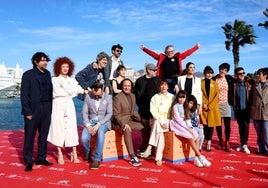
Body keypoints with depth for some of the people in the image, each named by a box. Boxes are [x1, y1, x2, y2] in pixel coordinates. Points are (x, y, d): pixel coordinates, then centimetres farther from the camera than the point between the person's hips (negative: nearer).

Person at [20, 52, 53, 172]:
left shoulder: (47, 74, 11)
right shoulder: (28, 75, -3)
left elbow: (50, 91, 11)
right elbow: (24, 94, -6)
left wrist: (50, 108, 3)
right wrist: (27, 112, -11)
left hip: (46, 109, 5)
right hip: (33, 109, -5)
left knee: (43, 135, 11)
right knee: (29, 136, 2)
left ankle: (41, 158, 23)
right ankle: (28, 161, 12)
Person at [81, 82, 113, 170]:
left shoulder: (108, 97, -2)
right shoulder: (88, 96, 2)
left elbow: (109, 114, -8)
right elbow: (84, 112, 1)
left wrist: (98, 124, -19)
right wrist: (88, 125, -16)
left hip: (103, 121, -2)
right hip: (91, 121, 2)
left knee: (100, 133, -37)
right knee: (84, 138, -26)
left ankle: (97, 158, -26)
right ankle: (87, 151, 10)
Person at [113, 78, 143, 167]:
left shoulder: (133, 96, 12)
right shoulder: (117, 97, -10)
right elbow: (116, 114, -13)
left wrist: (140, 118, -2)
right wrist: (124, 124, -26)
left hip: (131, 120, 7)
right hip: (121, 121, -7)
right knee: (127, 129, -36)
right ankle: (132, 157, -39)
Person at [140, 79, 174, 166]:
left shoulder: (172, 97, 11)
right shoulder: (155, 97, 6)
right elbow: (154, 112, -4)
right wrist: (161, 122, -19)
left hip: (169, 122, 0)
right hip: (158, 121, 0)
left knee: (157, 124, -33)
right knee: (160, 132, -34)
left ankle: (149, 148, -34)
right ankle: (158, 158, -35)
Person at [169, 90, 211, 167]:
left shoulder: (185, 107, 15)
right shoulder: (175, 106, -7)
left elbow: (187, 119, 11)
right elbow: (178, 120, -14)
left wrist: (190, 127, -7)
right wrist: (188, 128, -17)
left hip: (185, 125, 7)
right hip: (177, 125, -7)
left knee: (196, 136, -16)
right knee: (190, 137, -26)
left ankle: (196, 158, -18)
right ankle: (201, 157, -19)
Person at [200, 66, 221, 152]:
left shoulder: (215, 84, 8)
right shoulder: (200, 83, 5)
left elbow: (216, 96, 1)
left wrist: (210, 106, -9)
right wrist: (203, 104, -11)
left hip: (213, 108, 1)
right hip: (203, 108, -1)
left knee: (211, 125, 0)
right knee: (204, 124, -3)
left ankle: (208, 143, 5)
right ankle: (205, 141, 6)